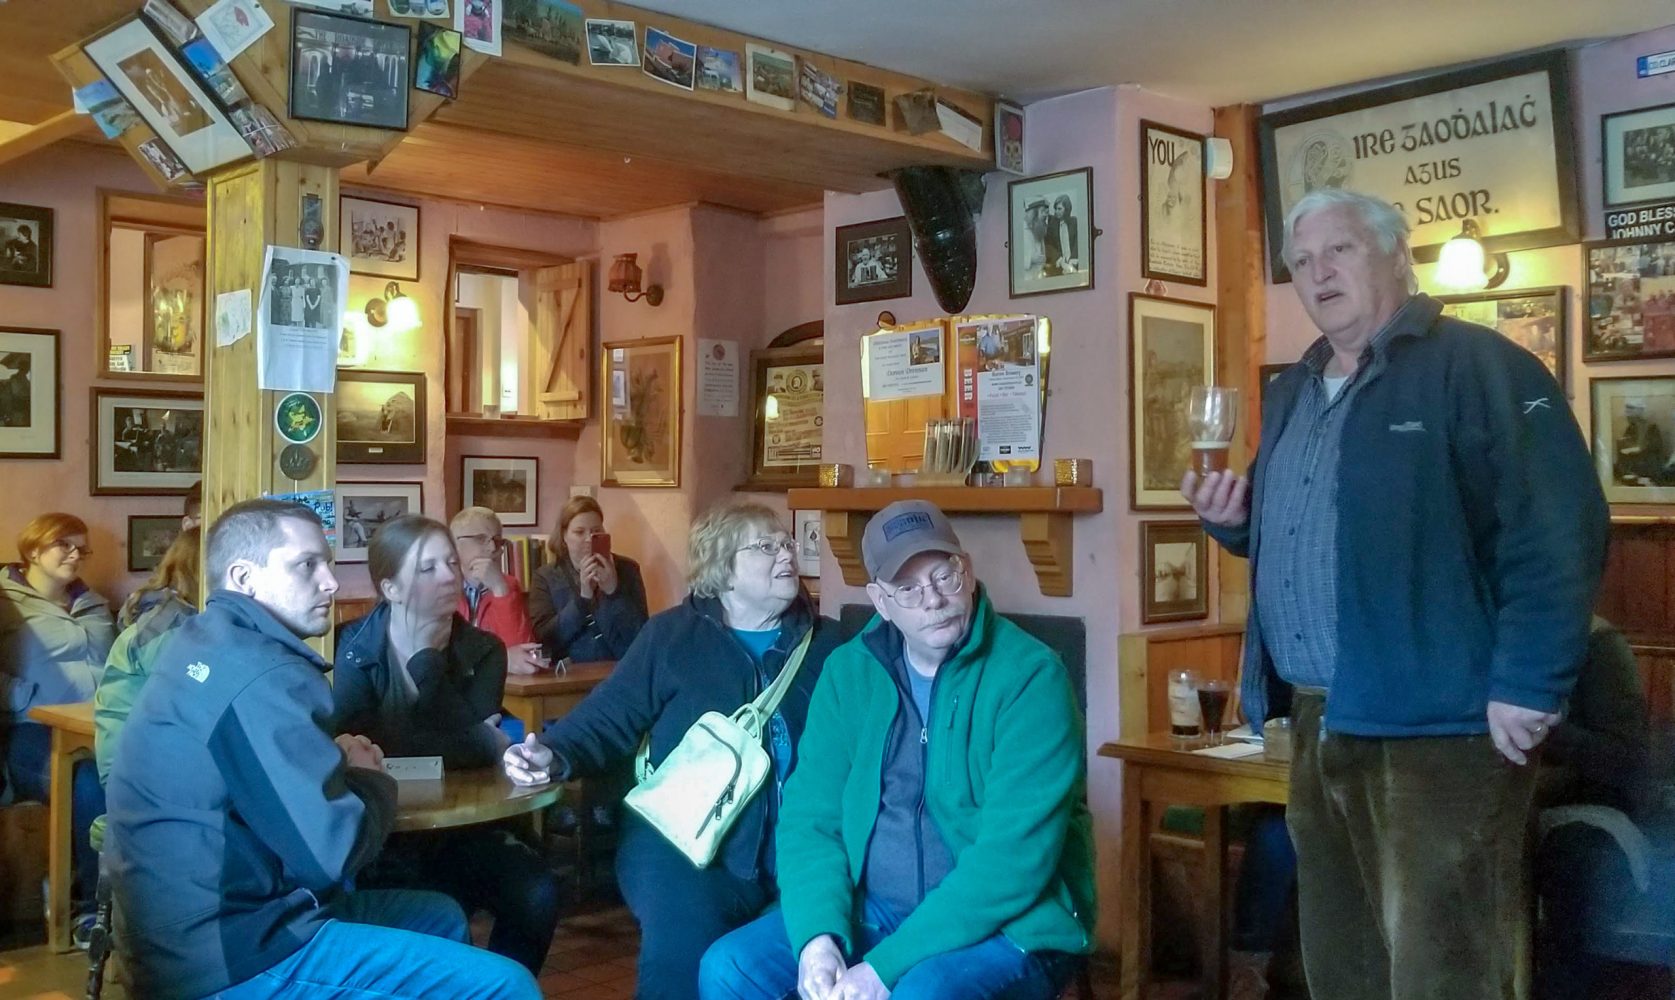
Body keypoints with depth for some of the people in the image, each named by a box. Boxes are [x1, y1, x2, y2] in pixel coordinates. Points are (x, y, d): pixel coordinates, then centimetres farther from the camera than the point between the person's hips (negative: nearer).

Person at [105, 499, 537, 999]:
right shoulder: (261, 674, -21)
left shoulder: (203, 642, 10)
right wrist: (368, 776, -4)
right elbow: (333, 851, -24)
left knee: (441, 916, 24)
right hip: (232, 957, -11)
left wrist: (335, 763, 4)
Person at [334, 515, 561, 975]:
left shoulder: (481, 650, -1)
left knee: (537, 892, -21)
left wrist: (427, 658, -19)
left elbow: (479, 749, -15)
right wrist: (480, 743, -21)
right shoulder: (356, 647, -7)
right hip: (380, 831, -3)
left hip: (463, 826, 3)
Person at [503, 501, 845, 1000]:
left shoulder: (826, 642, 14)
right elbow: (611, 716, 1)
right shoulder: (672, 635, 7)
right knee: (683, 941, -29)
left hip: (798, 842, 2)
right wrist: (554, 755, -18)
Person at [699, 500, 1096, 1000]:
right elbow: (811, 815, 0)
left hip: (1009, 924, -5)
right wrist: (818, 935, -19)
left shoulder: (1030, 676, -15)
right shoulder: (848, 670, 2)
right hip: (870, 908, 5)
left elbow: (1016, 855, -22)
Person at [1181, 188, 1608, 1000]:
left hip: (1439, 722, -8)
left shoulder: (1475, 366, -10)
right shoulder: (1291, 394, 16)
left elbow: (1560, 530, -18)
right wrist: (1235, 521, 4)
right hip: (1317, 722, 8)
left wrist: (1528, 683, -22)